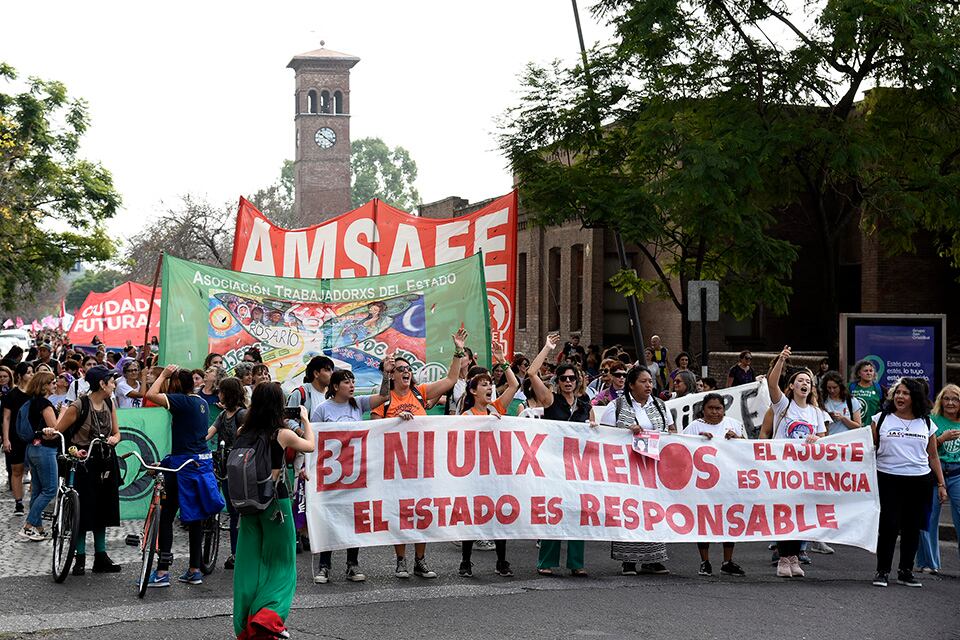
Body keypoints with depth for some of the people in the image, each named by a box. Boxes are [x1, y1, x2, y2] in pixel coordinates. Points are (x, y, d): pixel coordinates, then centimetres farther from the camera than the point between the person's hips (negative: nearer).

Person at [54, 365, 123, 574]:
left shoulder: (110, 404, 5)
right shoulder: (78, 406, -14)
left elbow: (116, 433, 12)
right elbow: (57, 432, -11)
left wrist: (113, 439, -10)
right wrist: (72, 449, -21)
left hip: (106, 463, 6)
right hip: (86, 463, -6)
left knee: (102, 511, 12)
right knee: (83, 511, -1)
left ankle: (101, 557, 19)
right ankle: (80, 558, 9)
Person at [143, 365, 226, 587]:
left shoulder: (183, 401, -14)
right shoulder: (202, 403, 12)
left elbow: (151, 395, -23)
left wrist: (164, 375, -9)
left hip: (183, 462, -8)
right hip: (203, 460, 8)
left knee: (166, 516, -3)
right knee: (194, 517, 12)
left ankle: (162, 571, -6)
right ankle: (194, 570, 15)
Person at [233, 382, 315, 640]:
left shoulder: (243, 433, -1)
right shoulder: (282, 434, -9)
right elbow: (310, 446, 10)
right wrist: (305, 420, 24)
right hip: (276, 501, -4)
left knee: (249, 562, 11)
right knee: (280, 562, 6)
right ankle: (268, 614, -13)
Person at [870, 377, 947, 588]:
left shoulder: (926, 424, 11)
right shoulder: (881, 419, 5)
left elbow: (933, 456, 14)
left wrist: (941, 484, 10)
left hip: (919, 481, 2)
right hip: (888, 480, -2)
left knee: (912, 527, 5)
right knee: (889, 525, -8)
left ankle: (906, 571, 16)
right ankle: (882, 571, 2)